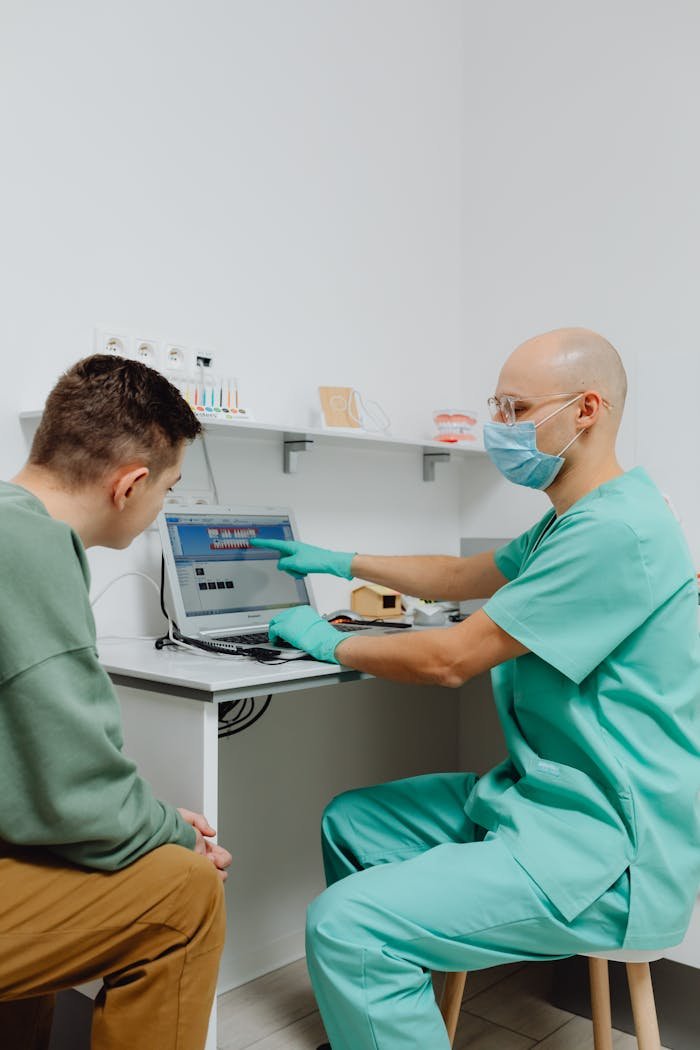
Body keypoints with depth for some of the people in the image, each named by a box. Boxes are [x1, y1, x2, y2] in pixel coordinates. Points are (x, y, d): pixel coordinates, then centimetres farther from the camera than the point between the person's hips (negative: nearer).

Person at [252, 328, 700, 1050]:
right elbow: (461, 577, 26)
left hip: (605, 848, -10)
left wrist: (330, 644, -4)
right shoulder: (571, 522, 11)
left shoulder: (616, 530, -22)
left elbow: (450, 659, -20)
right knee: (348, 822, 16)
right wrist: (343, 563, 29)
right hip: (543, 797, 11)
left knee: (346, 927, -22)